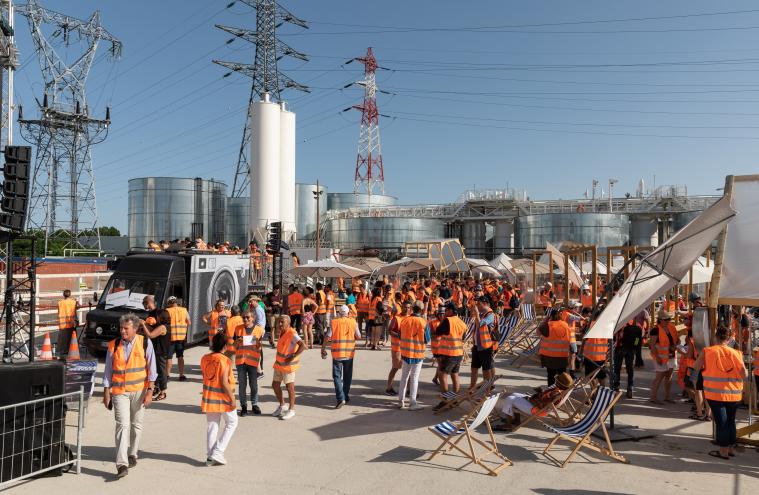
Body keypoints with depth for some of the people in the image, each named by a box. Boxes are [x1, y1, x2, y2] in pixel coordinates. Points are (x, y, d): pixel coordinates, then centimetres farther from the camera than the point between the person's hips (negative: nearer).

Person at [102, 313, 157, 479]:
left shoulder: (145, 343, -5)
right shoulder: (113, 345, -1)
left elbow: (151, 369, -2)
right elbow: (108, 371, 5)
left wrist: (150, 391, -7)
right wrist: (106, 393, 2)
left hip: (139, 390, 1)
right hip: (119, 391, 0)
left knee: (136, 425, 12)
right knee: (123, 425, -10)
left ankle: (132, 454, 33)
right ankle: (122, 464, -10)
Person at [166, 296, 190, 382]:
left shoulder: (167, 311, -4)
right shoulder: (184, 310, 5)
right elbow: (188, 323, 5)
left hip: (170, 336, -3)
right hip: (182, 336, 3)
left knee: (169, 357, 7)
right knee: (180, 356, 13)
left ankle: (167, 375, 10)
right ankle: (182, 375, 13)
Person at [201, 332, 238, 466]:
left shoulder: (204, 359, 0)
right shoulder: (225, 361, -19)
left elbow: (204, 377, 9)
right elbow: (224, 382, -21)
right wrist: (232, 399, -14)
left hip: (209, 397, 6)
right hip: (223, 397, -6)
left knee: (212, 426, 14)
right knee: (231, 423, 12)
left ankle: (210, 457, 16)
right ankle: (217, 452, 5)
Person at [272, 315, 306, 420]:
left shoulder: (292, 333, -23)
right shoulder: (282, 332, 3)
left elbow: (303, 345, -31)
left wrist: (293, 357, -27)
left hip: (288, 365, -9)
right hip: (278, 364, 9)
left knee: (289, 387, 3)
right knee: (275, 385, 16)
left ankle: (291, 410, 17)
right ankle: (282, 406, 34)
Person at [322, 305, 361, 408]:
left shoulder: (334, 322, -5)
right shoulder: (353, 322, -2)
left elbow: (327, 337, -9)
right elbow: (358, 336, 4)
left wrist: (323, 349, 1)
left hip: (337, 353, -2)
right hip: (349, 353, 2)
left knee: (337, 376, 3)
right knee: (347, 376, 16)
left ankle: (341, 398, -10)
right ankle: (346, 397, 25)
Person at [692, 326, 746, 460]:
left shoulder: (708, 351, -8)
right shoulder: (735, 353, -4)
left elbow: (696, 367, -8)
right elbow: (744, 375, -7)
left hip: (715, 393, -2)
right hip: (733, 394, 2)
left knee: (721, 422, 5)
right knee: (730, 421, 18)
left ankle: (723, 451, 12)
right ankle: (730, 448, 29)